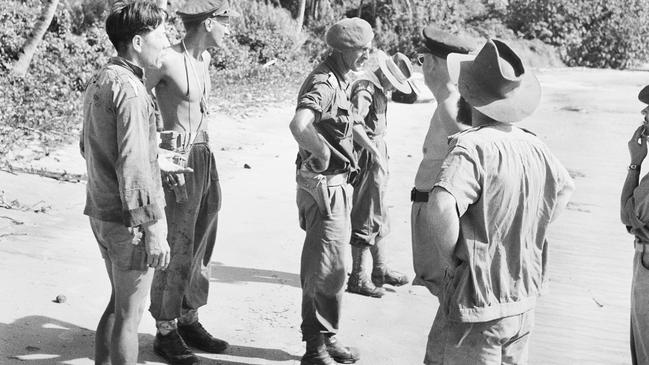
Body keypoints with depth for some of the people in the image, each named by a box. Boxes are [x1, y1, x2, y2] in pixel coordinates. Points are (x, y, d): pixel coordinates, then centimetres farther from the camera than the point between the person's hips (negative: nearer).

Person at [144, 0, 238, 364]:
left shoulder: (204, 58, 10)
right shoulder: (167, 60, -15)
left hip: (206, 158, 8)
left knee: (202, 246, 14)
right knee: (178, 251, -2)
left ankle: (189, 321, 27)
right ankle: (166, 332, 11)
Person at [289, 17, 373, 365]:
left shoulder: (338, 78, 11)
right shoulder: (324, 82, -21)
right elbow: (299, 125, -40)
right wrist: (322, 154, -26)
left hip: (334, 183, 10)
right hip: (324, 184, -10)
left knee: (319, 265, 18)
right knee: (330, 268, -4)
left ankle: (322, 337, 30)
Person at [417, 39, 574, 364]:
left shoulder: (473, 146, -21)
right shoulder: (534, 146, 3)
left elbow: (442, 207, -38)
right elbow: (564, 189, 23)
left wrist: (449, 260, -20)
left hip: (476, 305, -7)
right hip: (523, 302, 7)